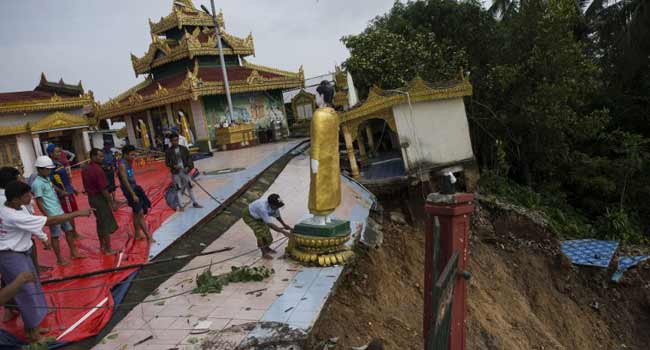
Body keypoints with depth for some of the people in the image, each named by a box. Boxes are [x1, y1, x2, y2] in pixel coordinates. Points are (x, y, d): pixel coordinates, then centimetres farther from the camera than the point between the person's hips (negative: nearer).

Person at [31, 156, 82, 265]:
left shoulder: (47, 179, 9)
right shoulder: (37, 183, -16)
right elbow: (39, 202, -17)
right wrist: (48, 217, -19)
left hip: (60, 211, 9)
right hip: (52, 214, -9)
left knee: (69, 230, 15)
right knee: (55, 236, 3)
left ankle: (73, 253, 27)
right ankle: (59, 259, 14)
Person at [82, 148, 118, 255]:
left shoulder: (85, 170, 6)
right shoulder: (98, 170, -22)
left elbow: (86, 187, 12)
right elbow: (104, 189, -22)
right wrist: (112, 203, -17)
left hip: (91, 198, 9)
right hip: (100, 198, -9)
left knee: (100, 223, 21)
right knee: (107, 224, 1)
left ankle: (102, 246, 32)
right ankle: (108, 249, 7)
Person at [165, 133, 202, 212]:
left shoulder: (184, 148, 2)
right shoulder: (169, 151, -2)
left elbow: (189, 158, 4)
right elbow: (167, 163, 1)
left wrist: (188, 167, -11)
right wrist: (173, 166, -17)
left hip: (185, 171, 2)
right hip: (176, 173, -2)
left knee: (189, 187, 9)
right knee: (178, 189, 2)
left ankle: (195, 203, 18)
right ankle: (181, 206, 7)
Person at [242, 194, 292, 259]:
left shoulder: (275, 206, -20)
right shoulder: (263, 208, -43)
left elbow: (277, 216, 2)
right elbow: (270, 224, -40)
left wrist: (284, 225, 7)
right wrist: (283, 232, -38)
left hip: (258, 217, 8)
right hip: (249, 216, -8)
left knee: (266, 230, 10)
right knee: (260, 232, -17)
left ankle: (267, 248, 34)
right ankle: (264, 253, -4)